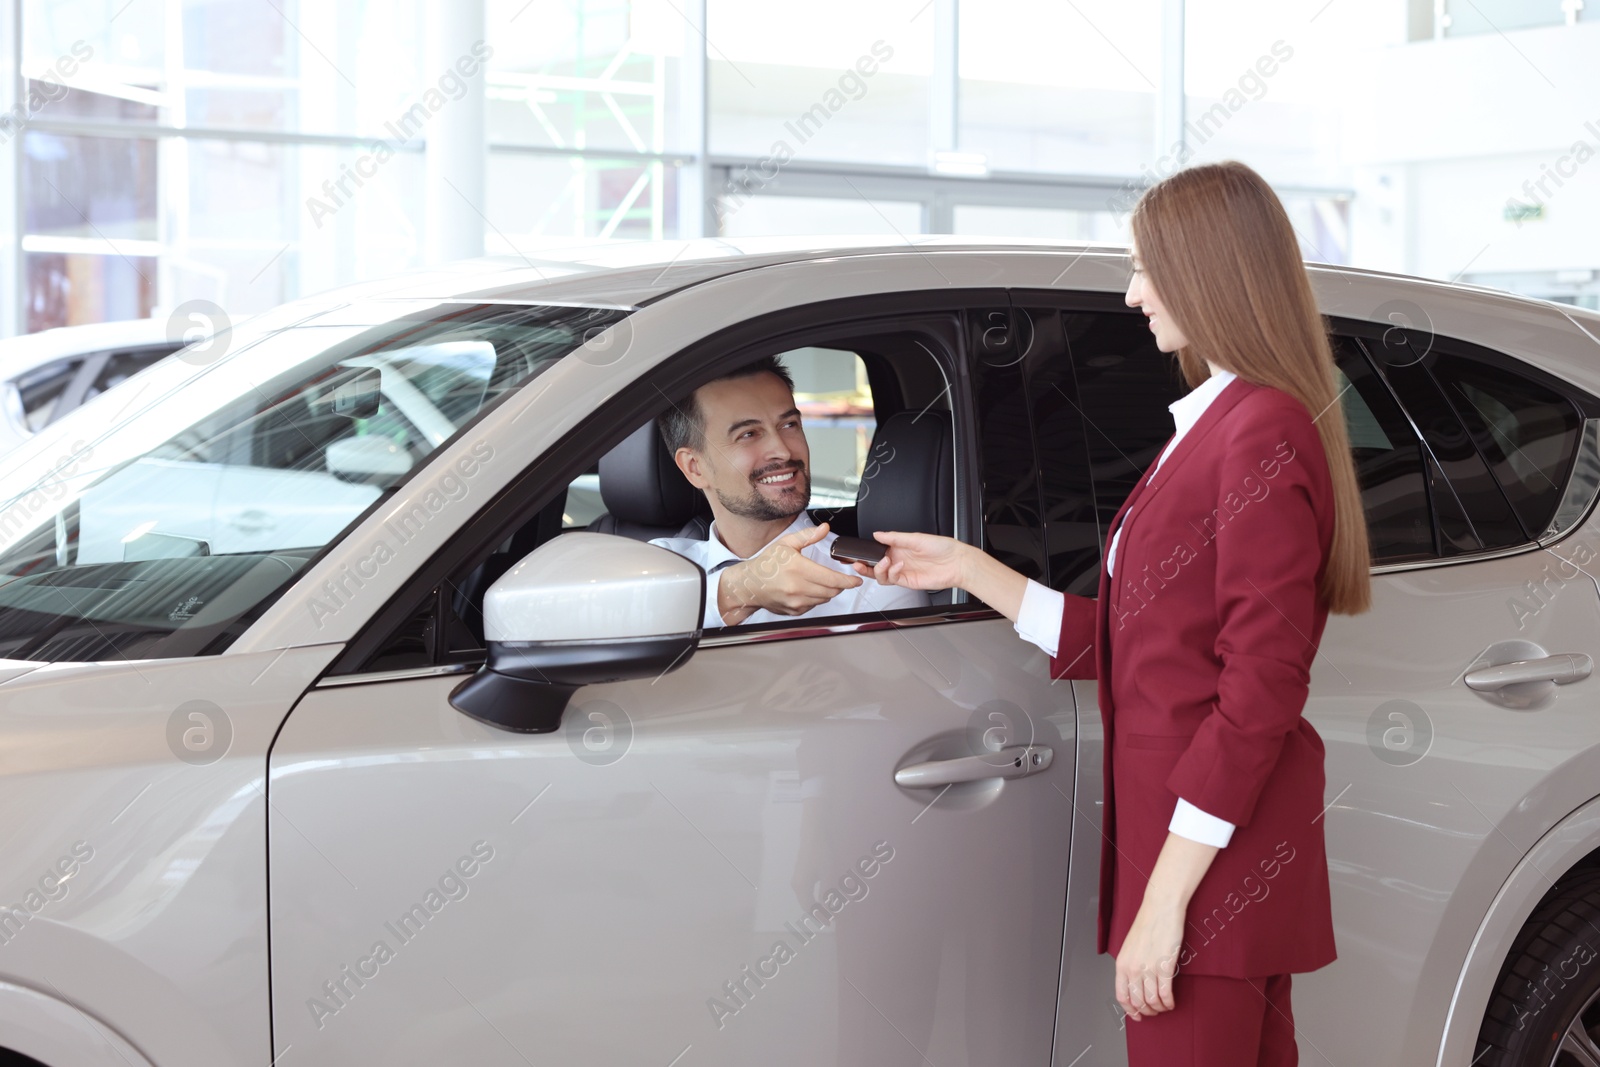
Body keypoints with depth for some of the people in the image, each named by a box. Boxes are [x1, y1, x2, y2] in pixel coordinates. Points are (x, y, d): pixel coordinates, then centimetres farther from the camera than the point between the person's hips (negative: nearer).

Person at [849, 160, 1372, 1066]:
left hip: (1211, 856, -9)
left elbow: (1261, 689, -20)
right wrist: (968, 570, 18)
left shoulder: (1265, 433, -14)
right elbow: (1109, 644, 16)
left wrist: (1165, 898, -20)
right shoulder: (1213, 424, 16)